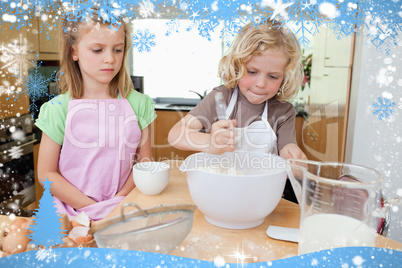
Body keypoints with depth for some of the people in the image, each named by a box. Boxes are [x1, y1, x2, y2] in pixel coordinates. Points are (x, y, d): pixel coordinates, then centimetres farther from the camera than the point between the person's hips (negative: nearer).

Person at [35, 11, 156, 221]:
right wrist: (92, 208, -7)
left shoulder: (137, 103, 2)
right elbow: (46, 173, 1)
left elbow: (144, 162, 5)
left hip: (123, 210, 2)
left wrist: (119, 202, -7)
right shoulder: (59, 109, -2)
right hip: (72, 211, -1)